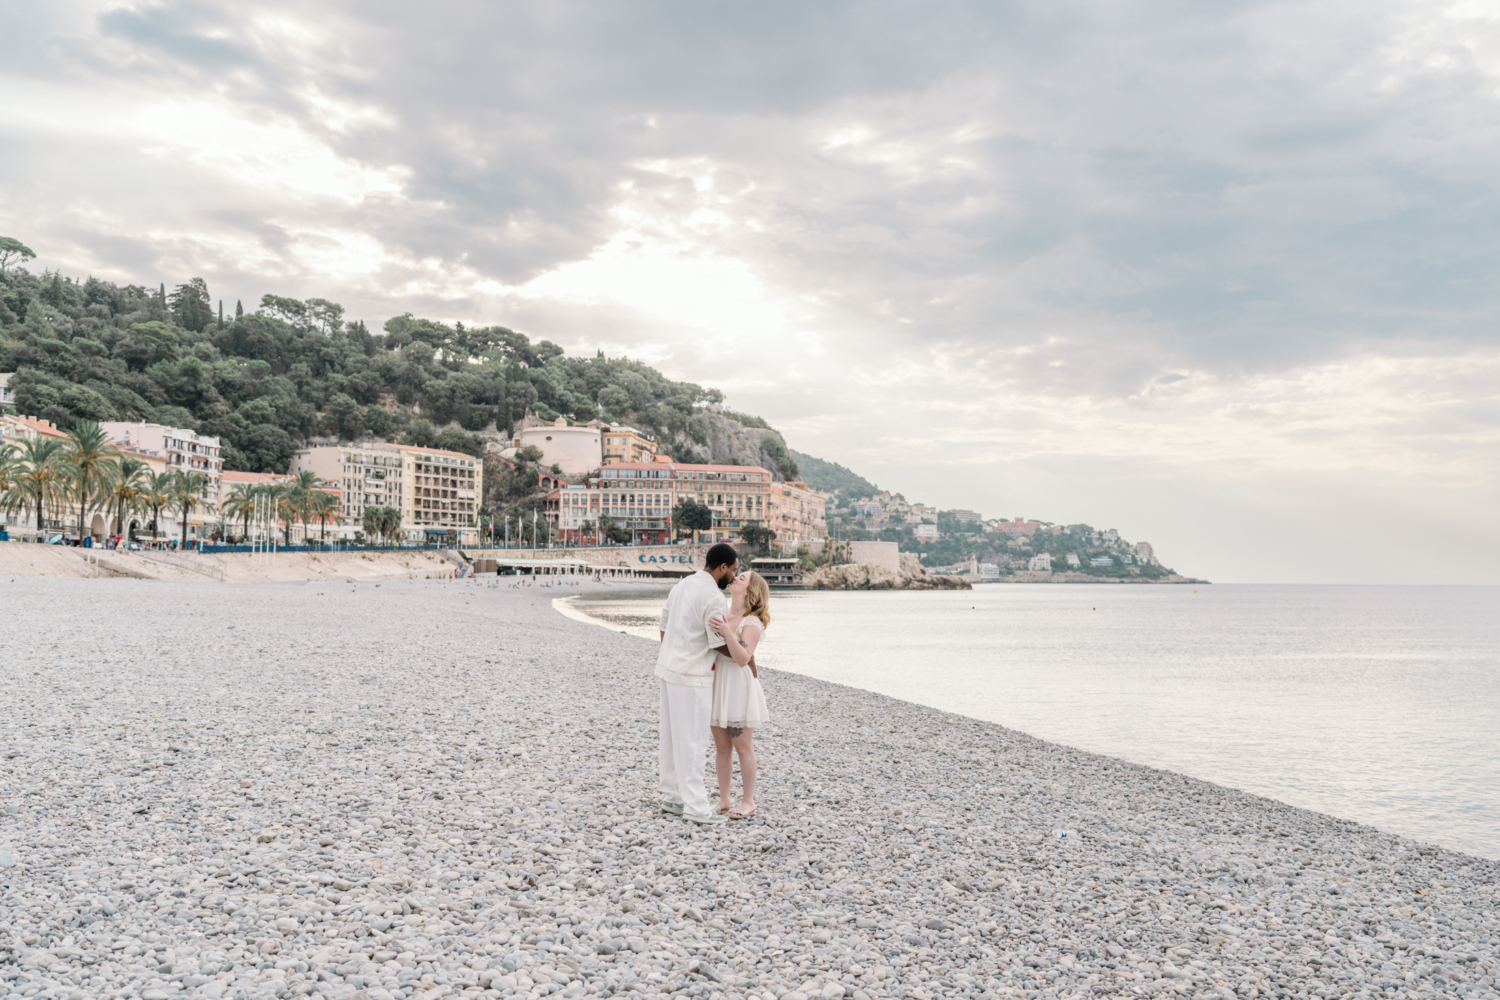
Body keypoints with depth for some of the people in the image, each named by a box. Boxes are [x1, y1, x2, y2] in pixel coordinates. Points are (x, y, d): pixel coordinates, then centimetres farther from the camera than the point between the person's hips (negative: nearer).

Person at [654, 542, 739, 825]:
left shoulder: (681, 585, 10)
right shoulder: (712, 596, -17)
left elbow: (663, 627, 14)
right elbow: (720, 644, -15)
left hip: (669, 667, 9)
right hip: (691, 676, -9)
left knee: (673, 736, 14)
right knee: (692, 740, -3)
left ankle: (672, 796, 22)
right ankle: (695, 804, 2)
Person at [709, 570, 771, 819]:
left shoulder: (752, 623, -11)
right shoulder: (722, 616, 9)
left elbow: (743, 658, -24)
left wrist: (728, 634, -34)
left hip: (739, 687, -6)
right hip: (716, 684, 6)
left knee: (743, 747, 3)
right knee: (721, 746, 11)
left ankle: (748, 801, 14)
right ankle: (723, 800, 21)